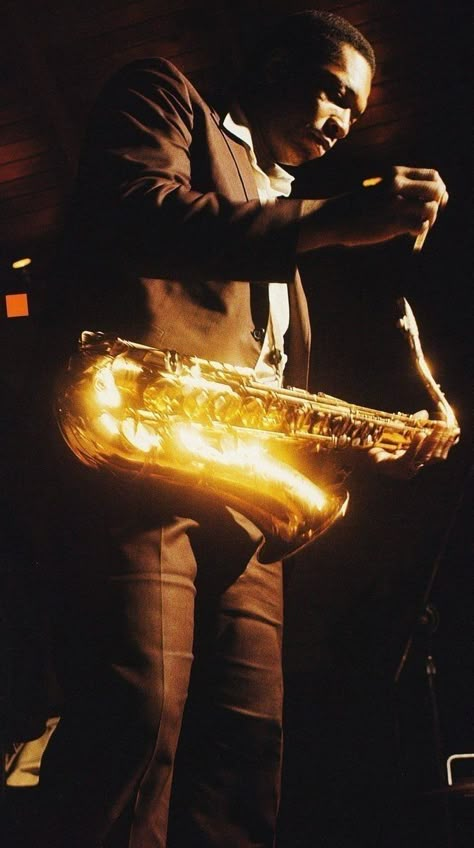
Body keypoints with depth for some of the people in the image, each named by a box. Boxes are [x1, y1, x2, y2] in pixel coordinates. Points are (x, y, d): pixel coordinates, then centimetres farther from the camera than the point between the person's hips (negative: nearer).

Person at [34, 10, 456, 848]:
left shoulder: (280, 219, 34)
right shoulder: (163, 95, 14)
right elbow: (130, 210, -10)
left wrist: (371, 445, 13)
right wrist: (333, 218, -13)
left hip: (240, 495, 8)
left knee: (241, 751, 1)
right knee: (138, 724, -18)